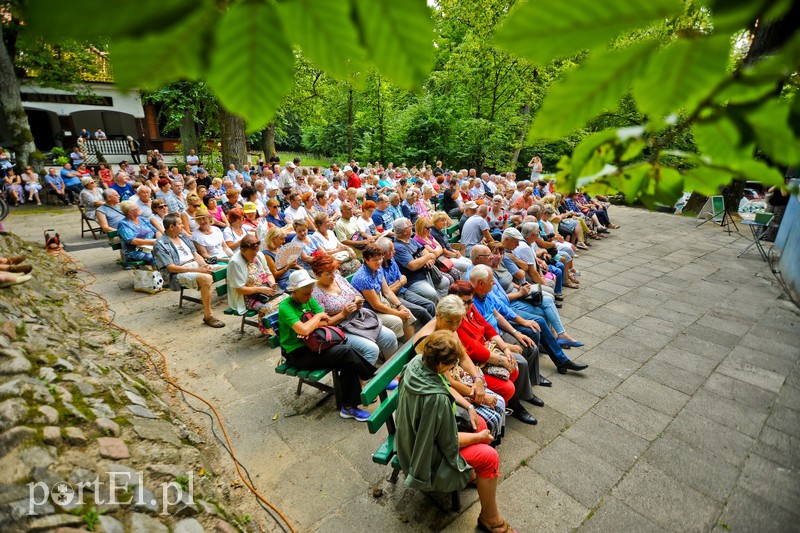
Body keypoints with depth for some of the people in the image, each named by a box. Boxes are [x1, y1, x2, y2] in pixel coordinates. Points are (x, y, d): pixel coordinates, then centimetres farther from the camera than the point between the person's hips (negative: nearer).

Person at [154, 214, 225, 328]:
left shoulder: (183, 235, 16)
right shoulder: (160, 244, -7)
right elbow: (171, 268, -15)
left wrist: (204, 265, -7)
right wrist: (196, 270, -21)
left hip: (196, 264, 7)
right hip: (178, 274, -7)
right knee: (206, 278, -37)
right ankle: (208, 316, -27)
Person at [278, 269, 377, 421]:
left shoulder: (309, 300, 7)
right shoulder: (285, 307, -16)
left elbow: (326, 321, 3)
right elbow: (304, 330, -29)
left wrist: (314, 325, -18)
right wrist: (318, 316, -12)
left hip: (312, 345, 7)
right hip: (297, 354, -7)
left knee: (348, 361, -20)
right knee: (347, 352, -23)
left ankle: (349, 407, -11)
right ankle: (373, 377, -2)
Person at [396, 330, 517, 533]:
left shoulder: (417, 362, -17)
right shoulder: (436, 398, -41)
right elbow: (450, 443, -23)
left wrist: (468, 406, -1)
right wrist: (479, 437, -7)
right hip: (428, 453, -8)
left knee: (479, 423, 13)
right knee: (489, 457, -6)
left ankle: (470, 472, 35)